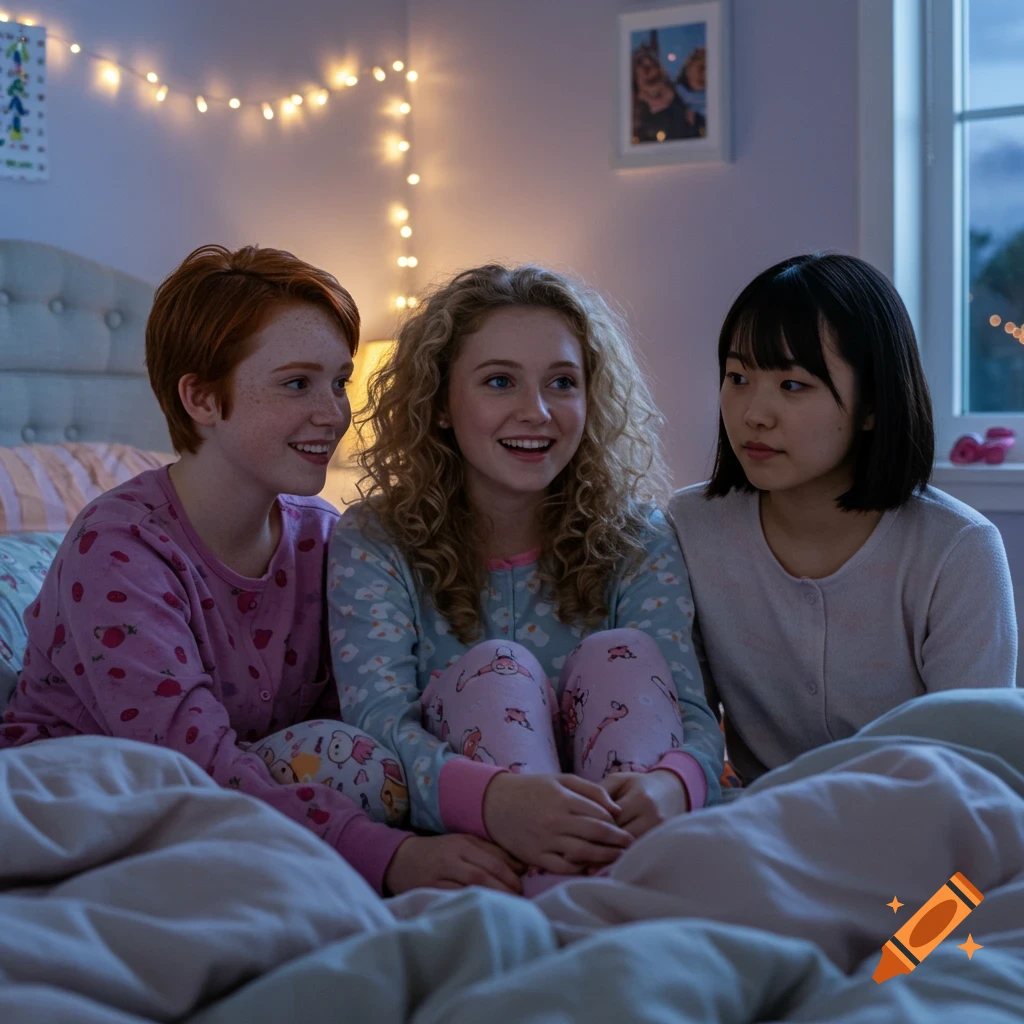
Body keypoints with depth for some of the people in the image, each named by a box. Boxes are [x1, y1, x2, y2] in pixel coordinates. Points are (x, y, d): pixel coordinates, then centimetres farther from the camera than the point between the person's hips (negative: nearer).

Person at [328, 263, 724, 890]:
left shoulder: (635, 541, 4)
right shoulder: (375, 545, -3)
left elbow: (689, 712, -10)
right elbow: (380, 723, -18)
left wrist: (670, 784, -39)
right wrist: (490, 797, -44)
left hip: (629, 849, 2)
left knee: (622, 652, -18)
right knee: (494, 669, -22)